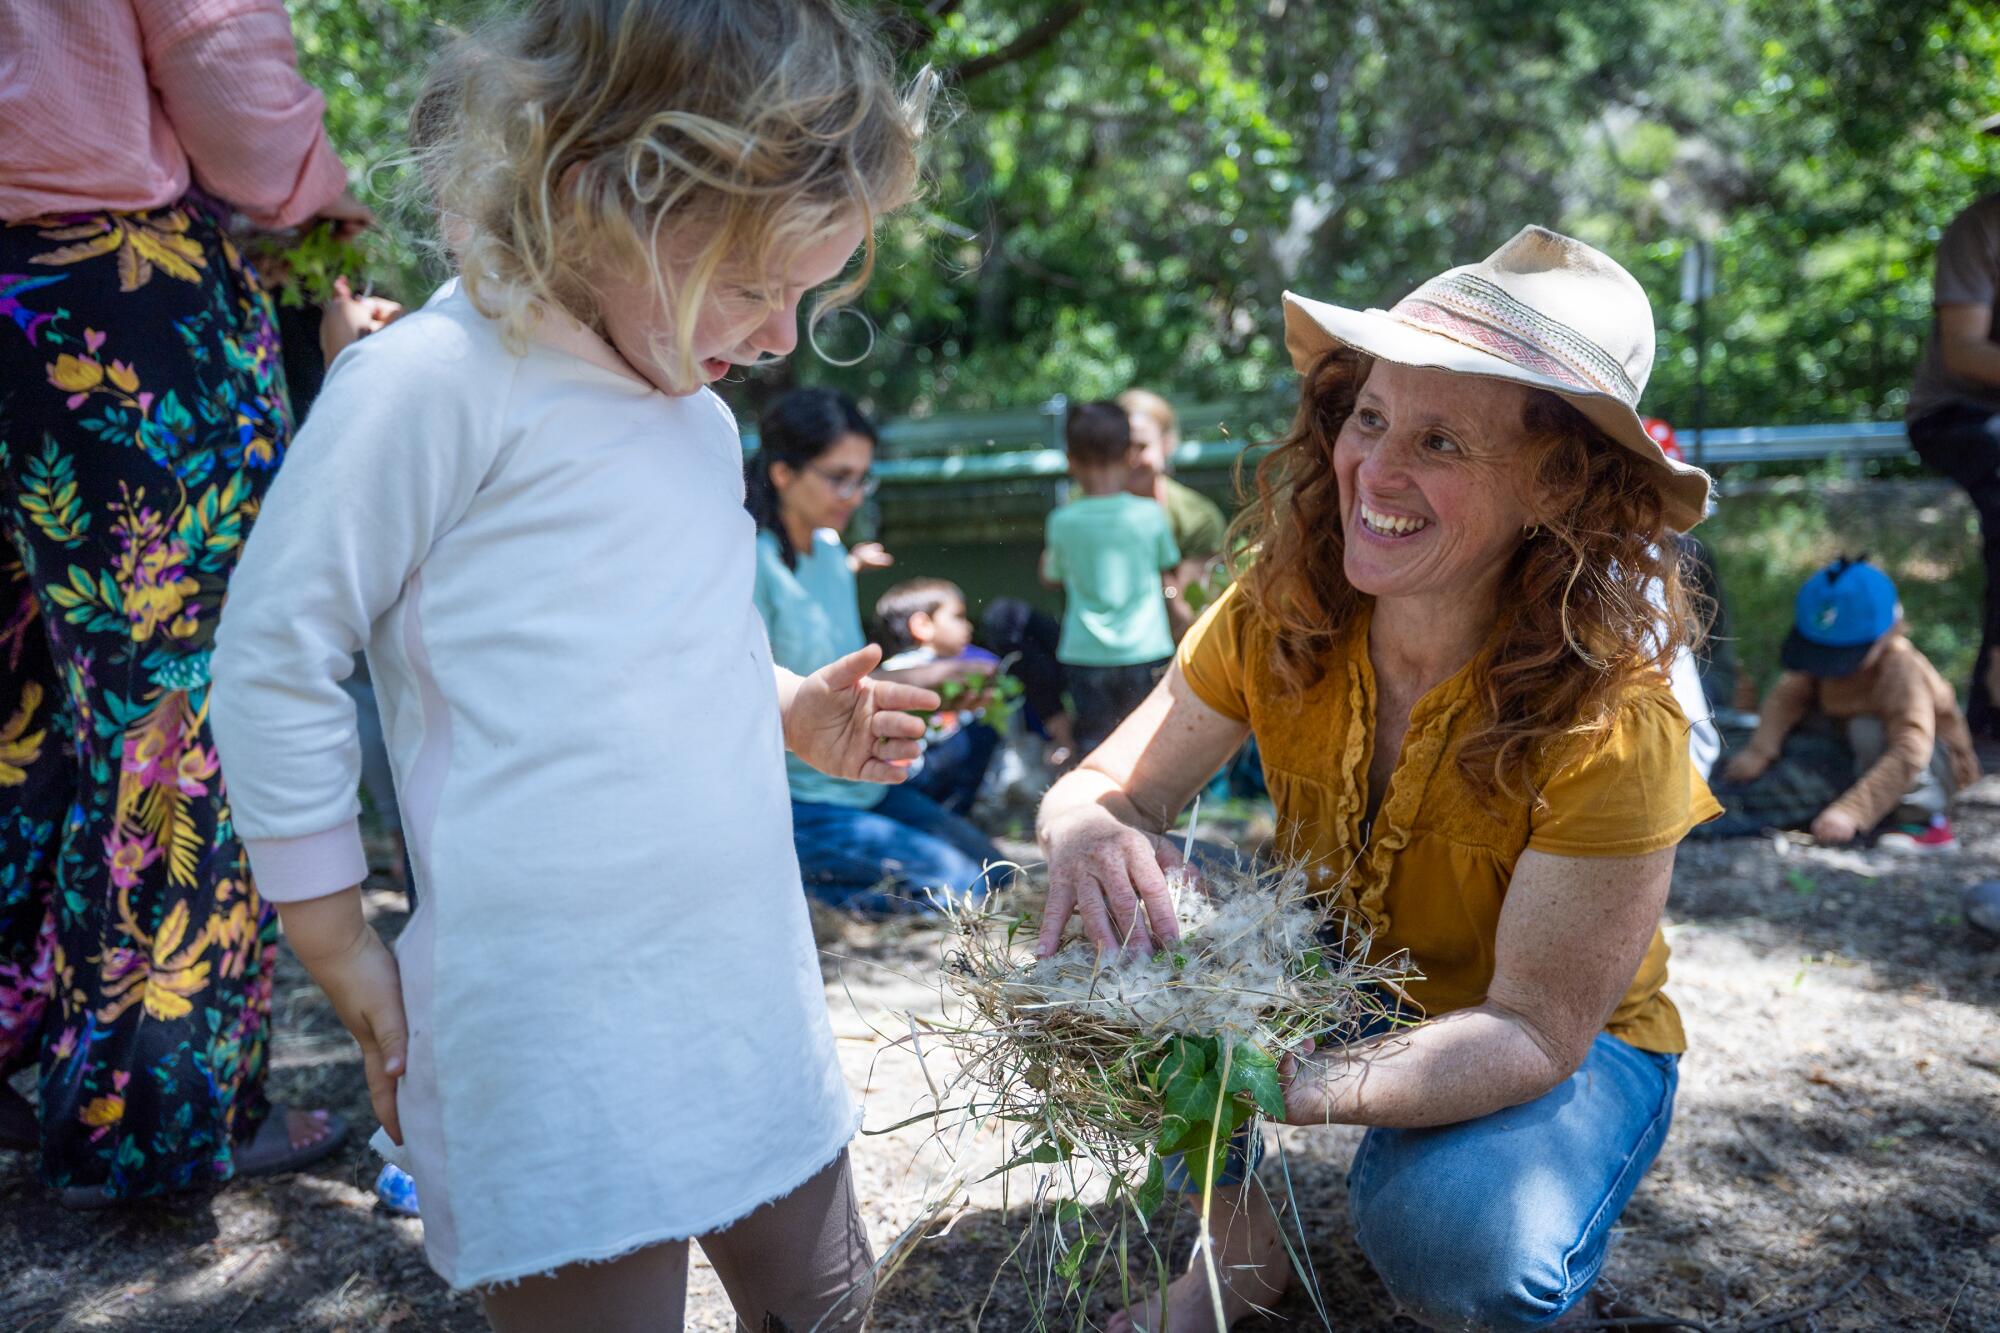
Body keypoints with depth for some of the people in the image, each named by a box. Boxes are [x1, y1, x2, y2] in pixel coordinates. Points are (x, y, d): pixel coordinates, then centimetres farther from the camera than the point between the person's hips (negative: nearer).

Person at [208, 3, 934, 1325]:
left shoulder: (695, 407, 11)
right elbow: (273, 659, -8)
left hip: (756, 1000, 8)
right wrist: (344, 953, -3)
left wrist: (793, 711, 6)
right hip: (562, 1052, -8)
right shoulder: (436, 383, -14)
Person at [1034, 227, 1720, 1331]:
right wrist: (1089, 835, -40)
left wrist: (1289, 1084, -47)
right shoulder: (1276, 618, -19)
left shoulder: (1611, 728, -31)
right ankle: (1236, 1241, 4)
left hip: (1567, 1043, -3)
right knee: (1112, 940, -21)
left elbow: (1535, 1027, -28)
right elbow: (1110, 785, -13)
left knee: (1455, 1241, -34)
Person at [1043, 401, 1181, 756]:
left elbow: (1051, 577, 10)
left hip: (1084, 652, 0)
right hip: (1146, 649, 0)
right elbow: (1165, 578, 7)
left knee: (1094, 740, 9)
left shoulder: (1063, 521, -6)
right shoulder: (1150, 514, -6)